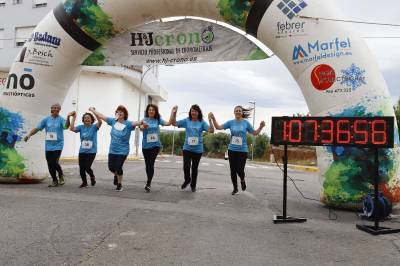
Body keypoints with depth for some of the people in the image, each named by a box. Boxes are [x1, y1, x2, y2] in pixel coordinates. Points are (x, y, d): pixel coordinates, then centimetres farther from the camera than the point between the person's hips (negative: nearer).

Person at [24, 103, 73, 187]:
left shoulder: (61, 119, -5)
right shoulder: (46, 119, 5)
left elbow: (66, 126, -26)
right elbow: (37, 128, 6)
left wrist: (68, 117, -43)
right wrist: (29, 135, -8)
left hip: (58, 146, -4)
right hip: (48, 146, 4)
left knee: (54, 163, -14)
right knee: (50, 165, 8)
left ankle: (61, 175, 15)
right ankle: (55, 181, 25)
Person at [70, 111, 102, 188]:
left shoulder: (94, 127, -4)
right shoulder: (81, 127, 3)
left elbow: (100, 122, -23)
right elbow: (71, 129, -11)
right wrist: (74, 118, -12)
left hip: (91, 151, -3)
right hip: (82, 151, 3)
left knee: (87, 167, -12)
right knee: (81, 168, 5)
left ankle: (92, 176, 22)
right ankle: (84, 182, 30)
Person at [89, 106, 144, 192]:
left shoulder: (128, 124, -16)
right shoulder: (113, 121, -2)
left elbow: (135, 123, -37)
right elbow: (102, 116, 8)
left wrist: (141, 122, -58)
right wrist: (92, 110, 16)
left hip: (122, 151, -5)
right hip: (112, 150, 5)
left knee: (118, 167, -1)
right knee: (111, 167, 10)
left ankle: (119, 184, 25)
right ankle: (116, 175, 47)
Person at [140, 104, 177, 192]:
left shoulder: (158, 120, -1)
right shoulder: (144, 120, -4)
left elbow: (168, 123, -10)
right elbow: (141, 128, -22)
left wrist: (173, 113, -19)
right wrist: (143, 126, -46)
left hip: (155, 145, -1)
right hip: (145, 146, 1)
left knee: (151, 164, -10)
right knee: (147, 164, 13)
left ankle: (148, 184, -2)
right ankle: (149, 182, 33)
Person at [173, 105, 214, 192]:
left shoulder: (202, 122, -3)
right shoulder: (186, 121, 0)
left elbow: (211, 130, -13)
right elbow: (174, 123, -4)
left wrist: (210, 120, -26)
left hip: (198, 150, 0)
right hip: (187, 148, 0)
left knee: (194, 168, 11)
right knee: (186, 167, -9)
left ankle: (193, 185, 31)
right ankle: (187, 180, 23)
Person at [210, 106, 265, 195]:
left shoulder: (246, 123, -1)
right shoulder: (230, 122, 2)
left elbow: (255, 133, 5)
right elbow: (218, 127, -1)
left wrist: (261, 127, -12)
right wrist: (213, 119, -14)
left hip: (242, 150, -2)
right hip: (232, 150, 2)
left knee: (240, 170, -8)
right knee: (233, 170, 7)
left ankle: (242, 180, 29)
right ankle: (235, 188, 27)